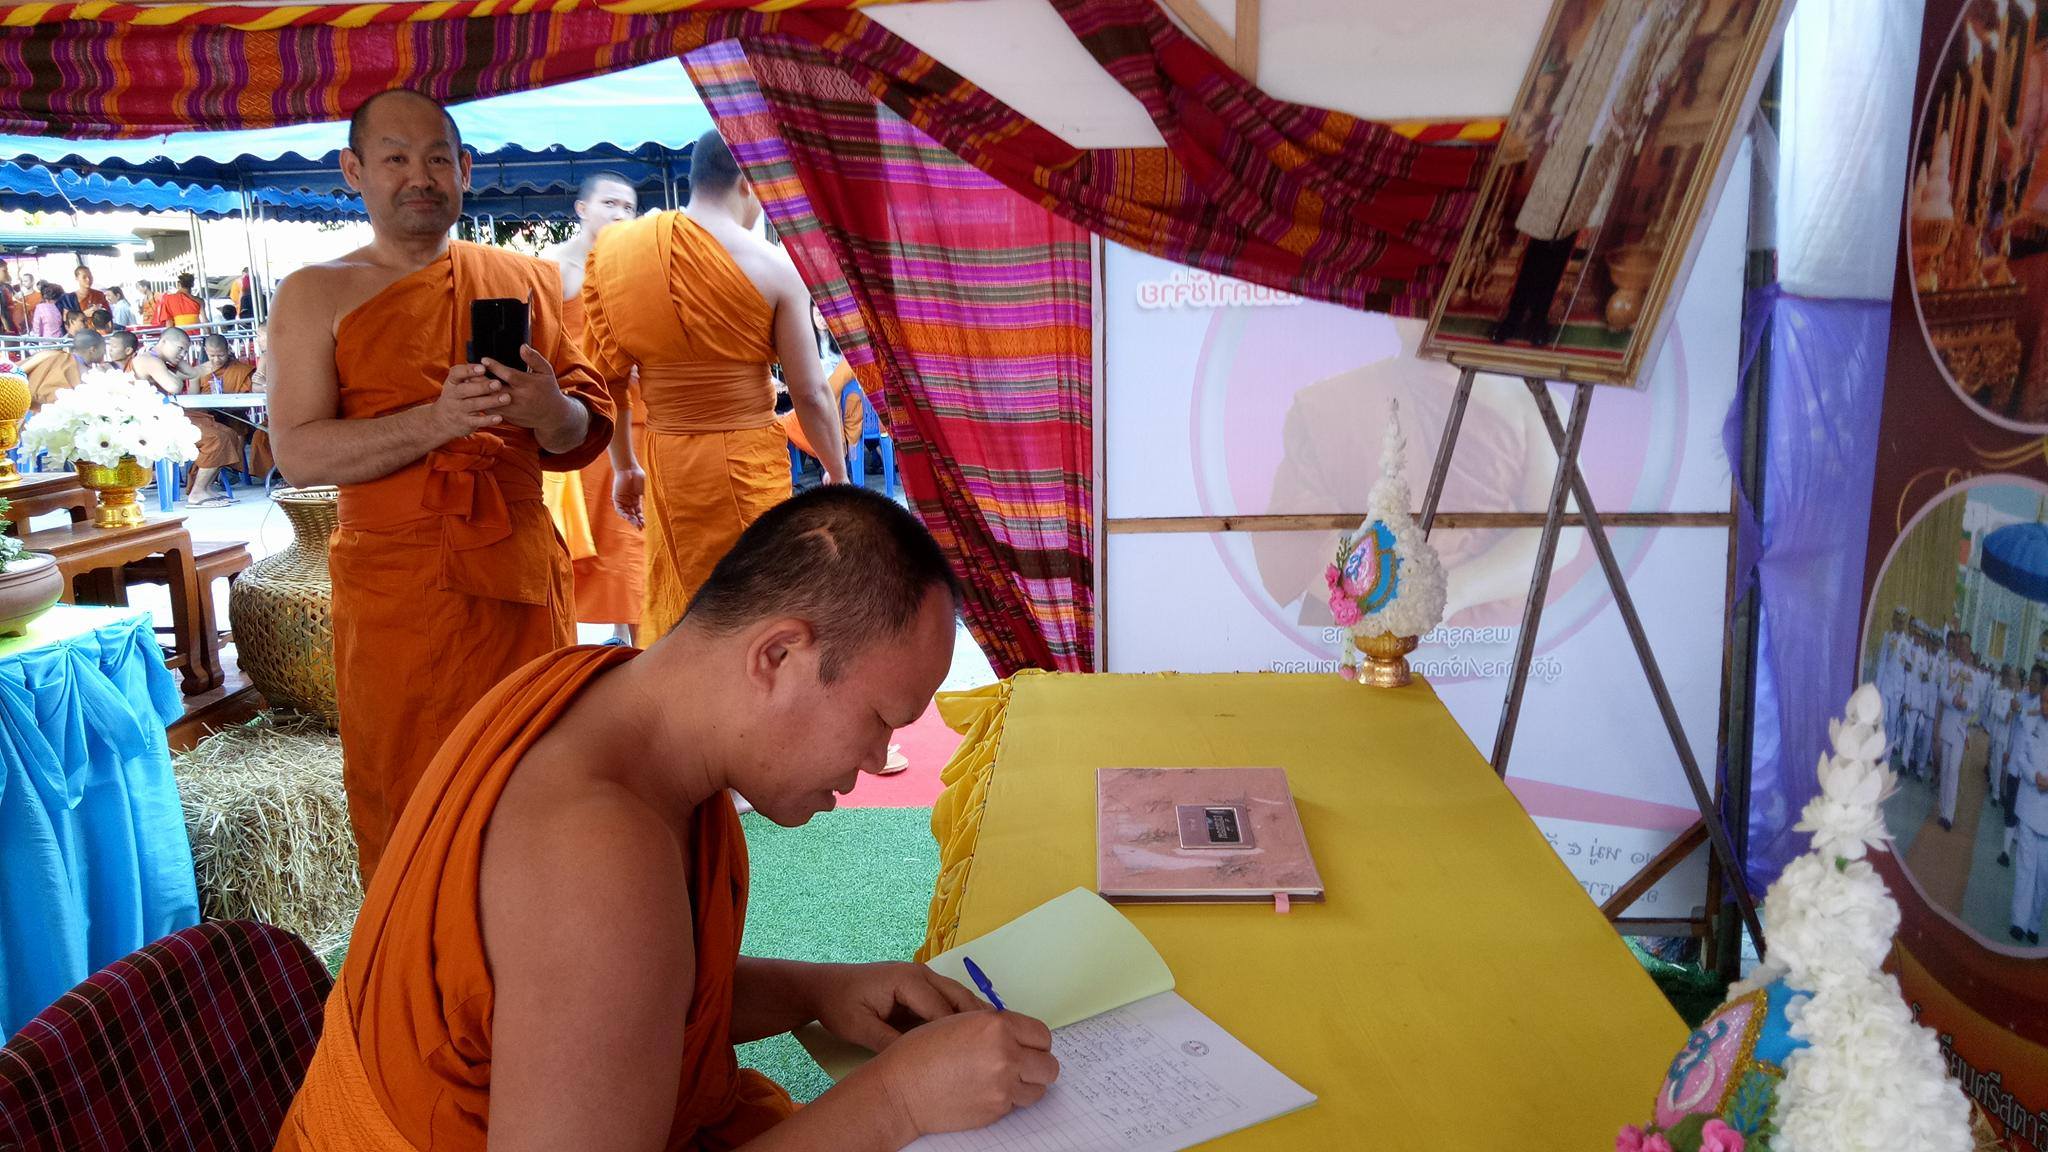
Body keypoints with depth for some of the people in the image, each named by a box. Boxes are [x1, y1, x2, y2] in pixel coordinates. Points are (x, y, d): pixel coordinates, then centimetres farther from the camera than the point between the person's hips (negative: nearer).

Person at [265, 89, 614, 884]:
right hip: (392, 589, -1)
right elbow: (298, 454, -7)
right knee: (401, 807, 4)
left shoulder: (529, 281, 11)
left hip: (523, 579, 2)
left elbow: (589, 431, 10)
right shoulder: (318, 295, 4)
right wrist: (436, 419, -21)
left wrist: (548, 411, -14)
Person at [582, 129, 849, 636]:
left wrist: (624, 467, 19)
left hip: (666, 461, 4)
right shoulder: (772, 265, -9)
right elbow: (810, 393, -7)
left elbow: (607, 376, 7)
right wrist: (838, 475, 6)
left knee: (675, 610, 15)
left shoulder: (620, 250, 2)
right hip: (750, 461, -4)